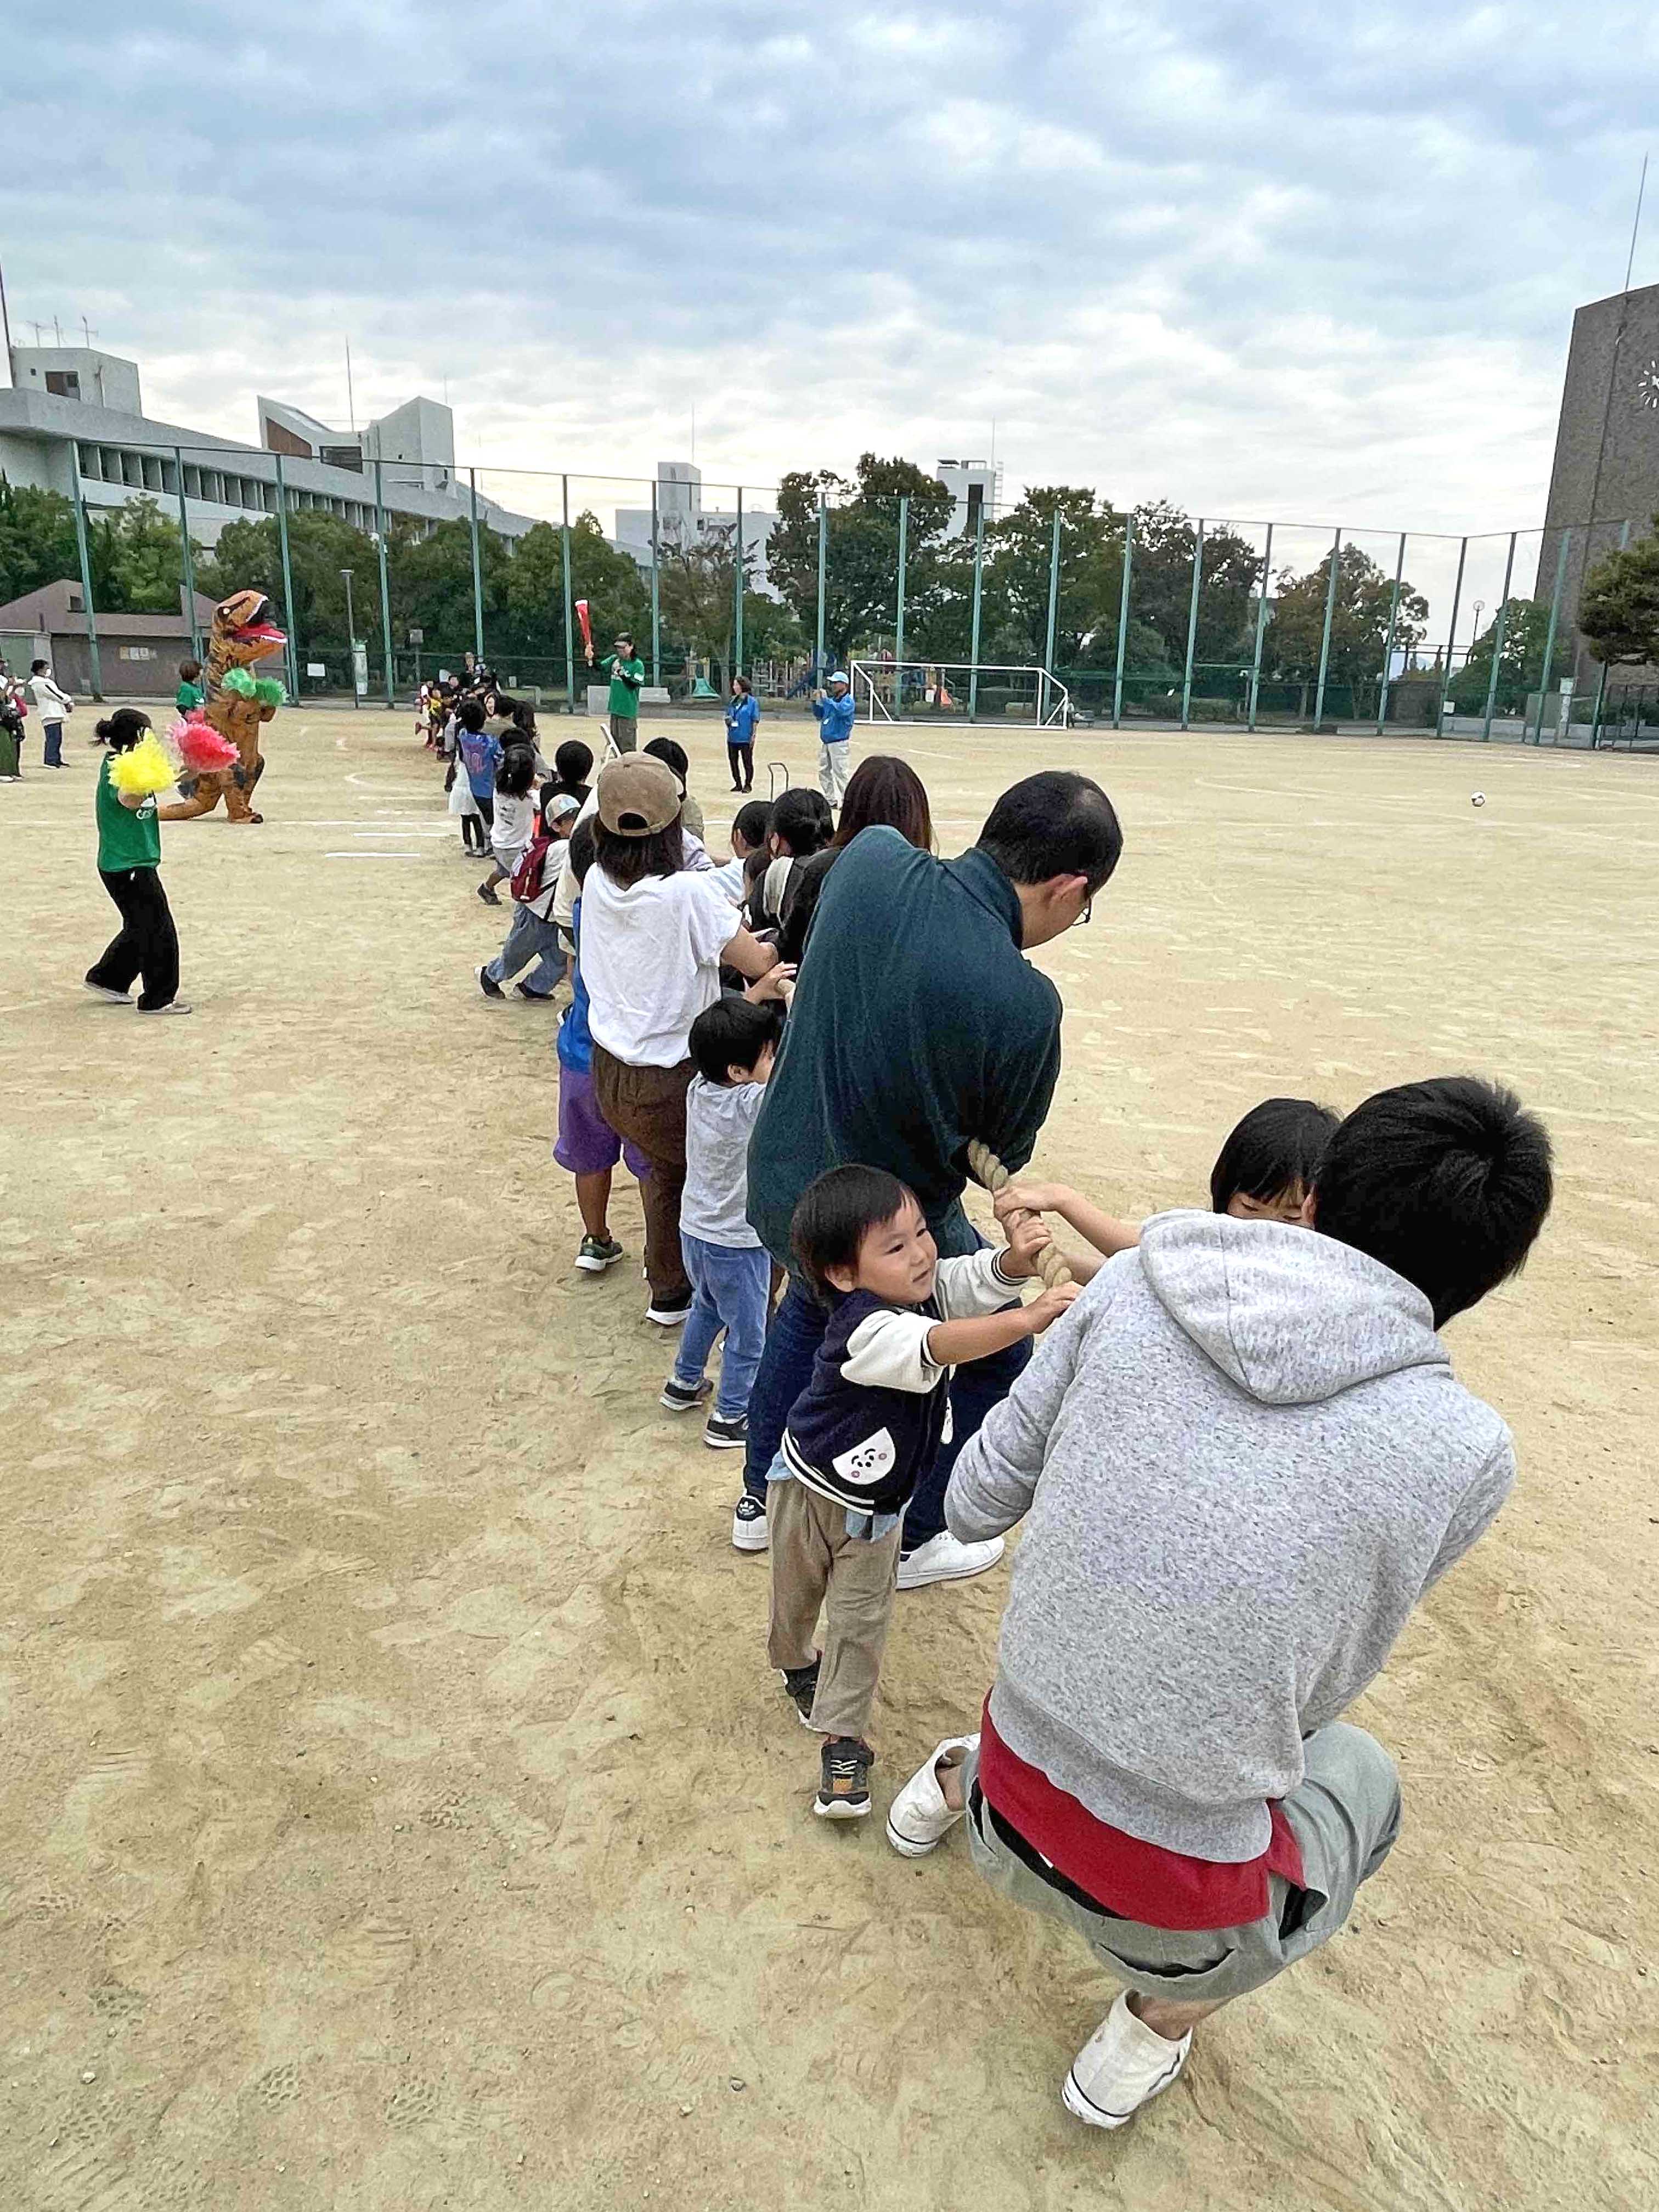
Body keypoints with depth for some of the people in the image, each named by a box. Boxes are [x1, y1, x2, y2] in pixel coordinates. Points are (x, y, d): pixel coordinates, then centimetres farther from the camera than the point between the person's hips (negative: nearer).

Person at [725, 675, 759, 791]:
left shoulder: (752, 701, -6)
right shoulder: (733, 701, 11)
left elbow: (755, 720, -6)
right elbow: (728, 714, 22)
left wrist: (753, 736, -11)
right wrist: (728, 719, -2)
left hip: (746, 738, -6)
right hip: (732, 737, 6)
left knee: (747, 762, 2)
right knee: (733, 761, 9)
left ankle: (748, 784, 12)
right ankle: (738, 784, 20)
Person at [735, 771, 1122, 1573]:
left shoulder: (871, 856, -17)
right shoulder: (1023, 1002, -32)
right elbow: (1004, 1155, -13)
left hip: (777, 1183, 6)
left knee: (808, 1304, 37)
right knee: (996, 1362, 22)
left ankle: (760, 1500, 53)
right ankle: (918, 1539, 41)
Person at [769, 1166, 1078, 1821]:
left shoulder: (930, 1282, -18)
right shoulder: (865, 1329, -41)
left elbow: (984, 1277, -19)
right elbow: (940, 1345, -57)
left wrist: (1018, 1258, -43)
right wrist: (1029, 1318, -67)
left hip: (879, 1500, 5)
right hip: (813, 1485, -4)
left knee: (862, 1617, 6)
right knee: (797, 1595, 22)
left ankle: (843, 1739, 18)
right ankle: (794, 1662, 52)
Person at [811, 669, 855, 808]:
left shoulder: (849, 700, -6)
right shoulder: (831, 700, 15)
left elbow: (840, 710, -26)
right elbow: (819, 716, 20)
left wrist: (824, 699, -24)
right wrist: (815, 702, 5)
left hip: (839, 743, -8)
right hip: (825, 742, 8)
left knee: (839, 773, -10)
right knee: (823, 771, 10)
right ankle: (830, 800, 18)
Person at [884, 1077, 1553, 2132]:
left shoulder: (1135, 1281, -13)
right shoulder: (1466, 1451, -16)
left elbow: (975, 1503, -4)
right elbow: (1318, 1690, -2)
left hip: (1016, 1800, 3)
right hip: (1174, 1889, -3)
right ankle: (1152, 2033, 32)